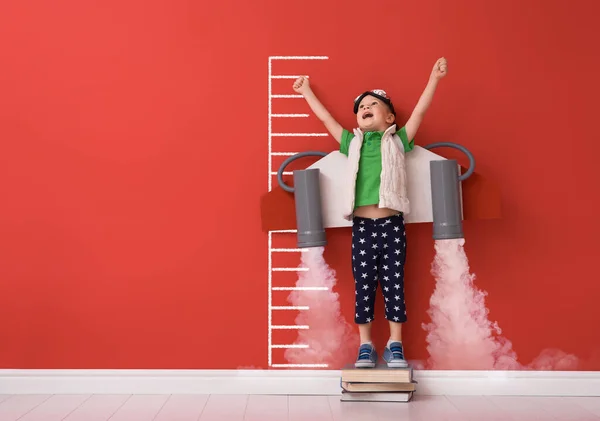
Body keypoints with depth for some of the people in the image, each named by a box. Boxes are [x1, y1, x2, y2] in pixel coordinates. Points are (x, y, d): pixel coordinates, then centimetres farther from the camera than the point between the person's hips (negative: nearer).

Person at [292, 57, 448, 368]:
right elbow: (326, 118, 22)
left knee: (394, 284, 4)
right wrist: (306, 92, 31)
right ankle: (365, 346, 15)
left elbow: (420, 110, 8)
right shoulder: (352, 143, 14)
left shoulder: (397, 141, 10)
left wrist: (434, 78, 8)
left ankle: (395, 345, 14)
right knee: (363, 285, 5)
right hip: (362, 225, 2)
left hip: (392, 223, -1)